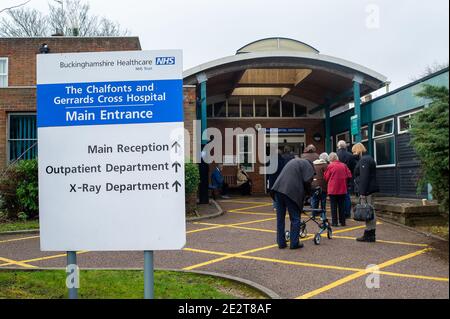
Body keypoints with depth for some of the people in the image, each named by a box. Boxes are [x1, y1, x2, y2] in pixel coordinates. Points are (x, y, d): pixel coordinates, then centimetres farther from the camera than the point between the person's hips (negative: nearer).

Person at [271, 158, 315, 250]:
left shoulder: (294, 161, 28)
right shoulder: (307, 165, 5)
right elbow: (307, 181, -8)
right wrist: (307, 192, 11)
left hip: (278, 188, 7)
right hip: (291, 192, -7)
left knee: (280, 218, 12)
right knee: (295, 218, 6)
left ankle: (281, 243, 18)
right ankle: (294, 243, 9)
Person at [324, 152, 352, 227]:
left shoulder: (330, 166, -10)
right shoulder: (344, 165, -1)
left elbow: (326, 177, -3)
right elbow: (349, 176, 2)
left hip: (333, 189, -3)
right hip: (342, 189, 3)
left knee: (333, 206, 4)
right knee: (341, 206, 12)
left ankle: (334, 222, 4)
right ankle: (342, 221, 15)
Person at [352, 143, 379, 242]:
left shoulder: (364, 160, -14)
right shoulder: (368, 158, 19)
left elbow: (364, 177, -20)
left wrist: (362, 193, -21)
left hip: (366, 190, -11)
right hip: (370, 189, 11)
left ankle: (368, 235, -4)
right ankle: (371, 234, 17)